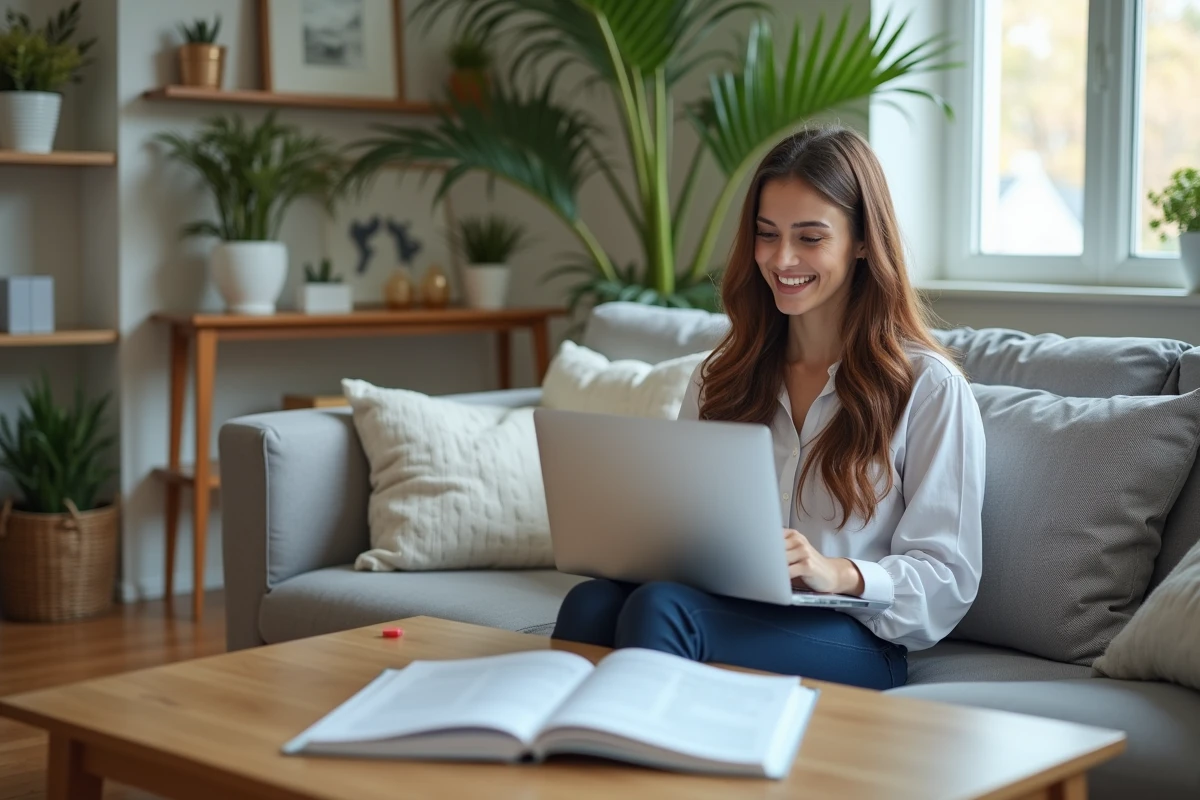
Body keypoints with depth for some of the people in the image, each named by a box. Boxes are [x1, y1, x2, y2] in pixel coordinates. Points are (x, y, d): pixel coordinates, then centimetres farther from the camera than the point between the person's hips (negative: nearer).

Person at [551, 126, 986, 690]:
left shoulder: (927, 386, 3)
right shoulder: (721, 377, 20)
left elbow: (948, 579, -1)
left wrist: (840, 574, -20)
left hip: (852, 644, -4)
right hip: (725, 614, 5)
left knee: (661, 608, -35)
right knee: (592, 601, -31)